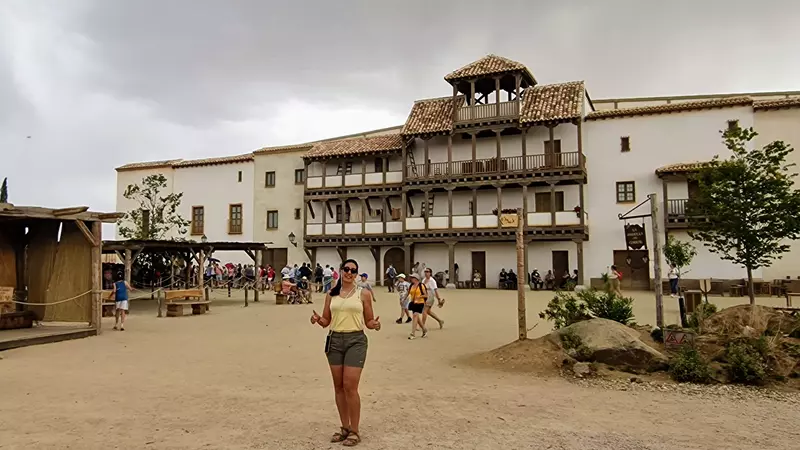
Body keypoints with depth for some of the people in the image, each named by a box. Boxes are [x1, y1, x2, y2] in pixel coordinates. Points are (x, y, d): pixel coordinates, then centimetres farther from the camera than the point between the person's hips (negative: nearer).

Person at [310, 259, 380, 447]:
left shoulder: (363, 294, -1)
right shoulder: (331, 294, 7)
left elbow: (368, 321, 3)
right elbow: (326, 321, 11)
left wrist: (375, 324, -19)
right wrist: (318, 319, -11)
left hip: (355, 340, -4)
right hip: (334, 340, 4)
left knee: (350, 386, -8)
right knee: (338, 386, 9)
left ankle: (355, 431, 6)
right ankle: (345, 427, 23)